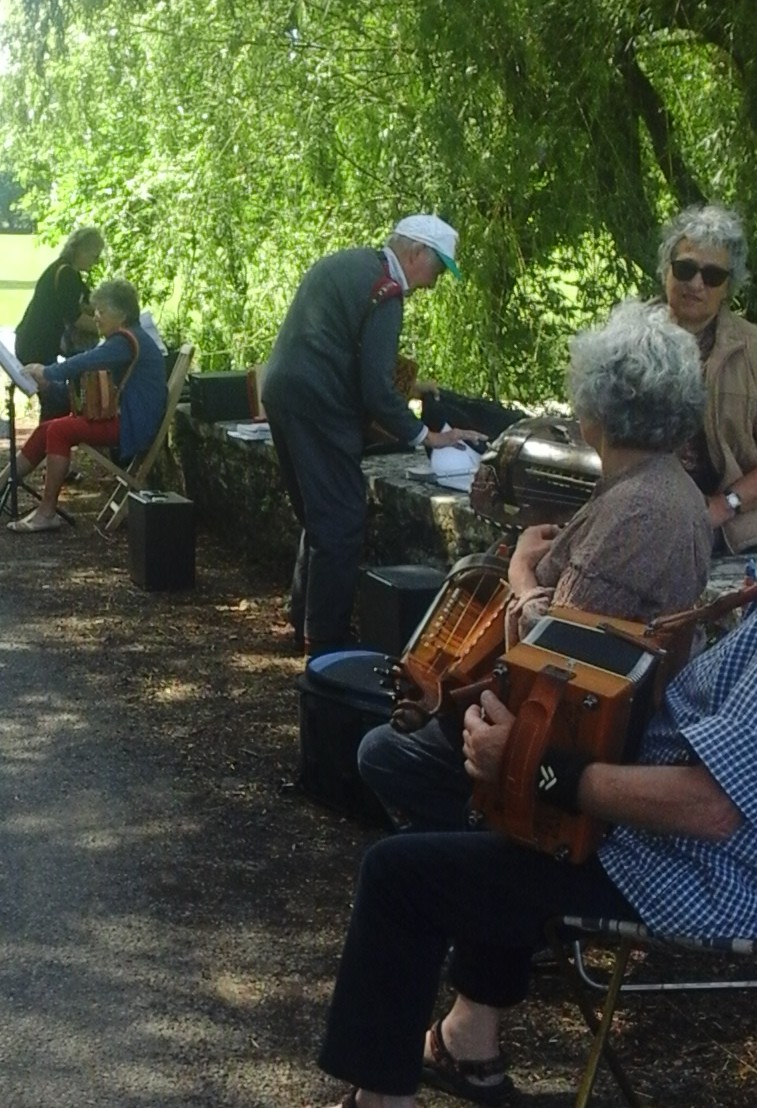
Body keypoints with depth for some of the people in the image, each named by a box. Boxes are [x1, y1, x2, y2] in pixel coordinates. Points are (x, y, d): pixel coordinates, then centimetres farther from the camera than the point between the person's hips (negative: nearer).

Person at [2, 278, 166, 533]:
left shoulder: (127, 341, -18)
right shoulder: (124, 338, 16)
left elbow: (84, 363, -28)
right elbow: (86, 363, 20)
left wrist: (46, 372, -14)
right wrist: (49, 376, 5)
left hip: (133, 425, -11)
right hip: (122, 415, 11)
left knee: (59, 431, -19)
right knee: (47, 429, 3)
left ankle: (47, 513, -15)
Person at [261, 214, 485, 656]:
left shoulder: (345, 262, 17)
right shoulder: (384, 291, -12)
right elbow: (376, 388, -16)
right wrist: (425, 436, -6)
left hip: (283, 389, 10)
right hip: (318, 405, -10)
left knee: (319, 518, 20)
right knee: (342, 525, -5)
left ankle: (306, 623, 28)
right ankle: (327, 643, -2)